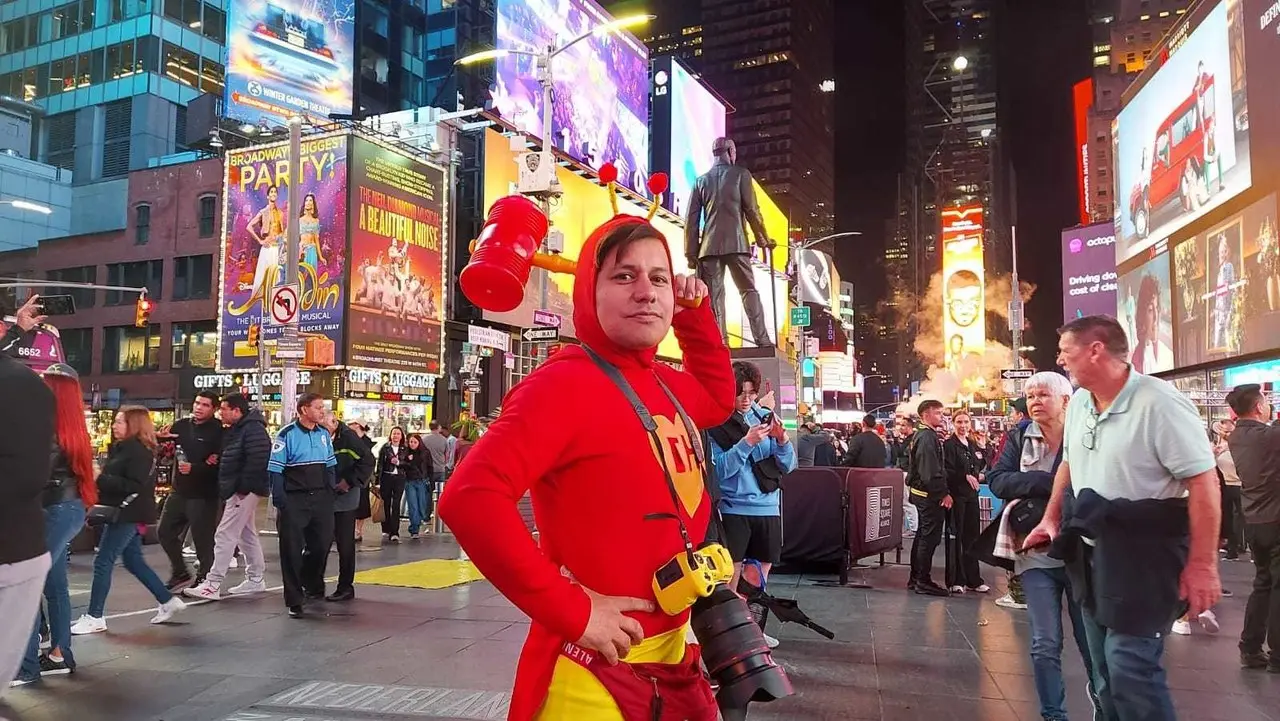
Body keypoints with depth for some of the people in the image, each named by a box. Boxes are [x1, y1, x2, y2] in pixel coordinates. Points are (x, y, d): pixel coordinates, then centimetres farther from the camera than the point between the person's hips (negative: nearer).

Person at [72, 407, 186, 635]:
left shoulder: (138, 451, -16)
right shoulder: (124, 448, 15)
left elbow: (134, 486, -24)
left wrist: (100, 478, -21)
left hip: (128, 514, -10)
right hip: (124, 513, 10)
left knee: (103, 562, -5)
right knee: (134, 561, 14)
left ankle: (95, 617, 4)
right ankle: (168, 601, 20)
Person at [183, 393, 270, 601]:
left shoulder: (253, 429, -17)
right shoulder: (235, 430, 16)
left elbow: (257, 461, -25)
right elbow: (229, 460, 21)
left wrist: (243, 488, -23)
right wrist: (225, 488, 10)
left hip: (245, 491, -11)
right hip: (238, 490, 11)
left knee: (224, 535, -8)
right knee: (247, 534, 15)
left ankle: (212, 585, -5)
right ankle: (255, 579, 24)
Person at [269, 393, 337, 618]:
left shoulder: (324, 434, 9)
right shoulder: (287, 434, -10)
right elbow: (275, 469, -10)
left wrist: (330, 493, 10)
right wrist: (280, 501, -14)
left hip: (320, 498, 6)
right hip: (294, 500, -5)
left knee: (321, 543, 12)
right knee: (292, 549, -2)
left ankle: (313, 586, 36)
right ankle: (294, 601, 5)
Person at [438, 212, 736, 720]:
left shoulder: (666, 386, 7)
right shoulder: (567, 382, -18)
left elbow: (719, 399, 30)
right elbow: (470, 497, -29)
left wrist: (695, 314, 15)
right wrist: (572, 610, -24)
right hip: (597, 677, -8)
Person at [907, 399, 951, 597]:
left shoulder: (921, 435, 15)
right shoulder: (928, 437, -18)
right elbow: (931, 471, -24)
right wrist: (943, 494, -19)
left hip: (921, 492, 11)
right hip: (930, 495, -11)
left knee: (922, 535, 16)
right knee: (930, 537, -5)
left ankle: (915, 578, 24)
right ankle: (924, 581, 0)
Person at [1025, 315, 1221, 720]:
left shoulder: (1159, 403, -20)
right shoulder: (1079, 403, 6)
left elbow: (1204, 481, -20)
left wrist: (1202, 565, -21)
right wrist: (1051, 519, 18)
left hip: (1143, 553, -8)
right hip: (1091, 550, 8)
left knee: (1129, 669, -9)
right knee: (1106, 672, 16)